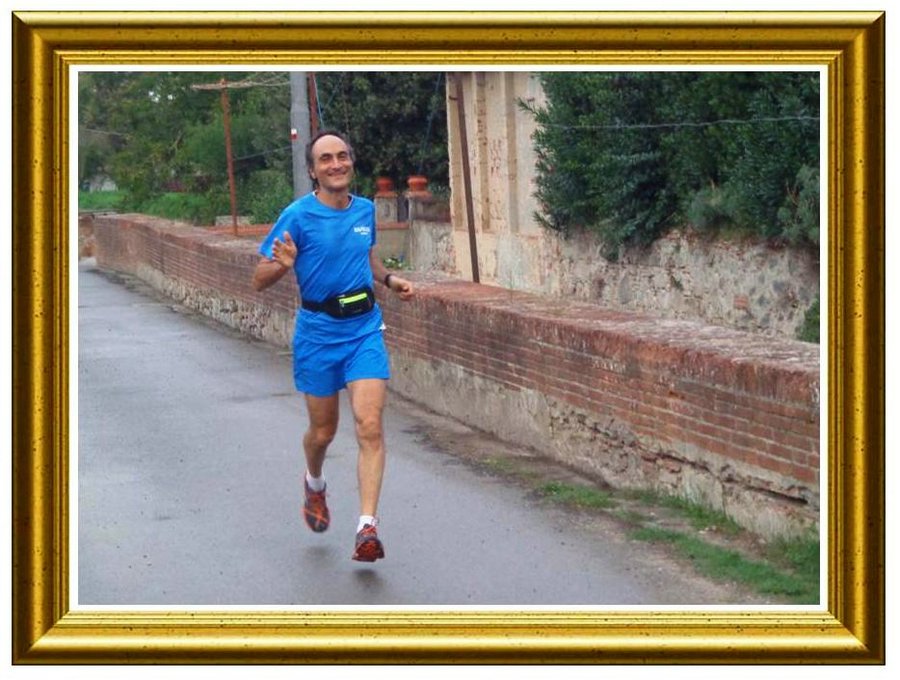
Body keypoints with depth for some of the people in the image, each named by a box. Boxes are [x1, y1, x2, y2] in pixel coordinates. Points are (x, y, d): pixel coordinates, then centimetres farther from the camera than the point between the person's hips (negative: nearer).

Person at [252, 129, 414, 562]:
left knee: (370, 426, -12)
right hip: (318, 331, -2)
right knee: (323, 430, 12)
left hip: (365, 330, 2)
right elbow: (259, 280, -9)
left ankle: (367, 527, -14)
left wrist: (389, 279, 7)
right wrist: (283, 265, -31)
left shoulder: (365, 210, 5)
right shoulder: (298, 216, -10)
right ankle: (314, 485, 46)